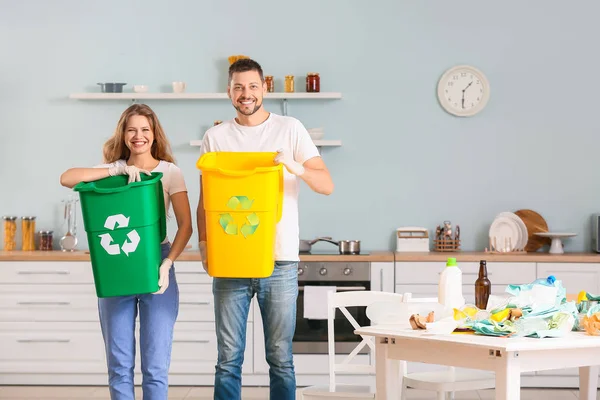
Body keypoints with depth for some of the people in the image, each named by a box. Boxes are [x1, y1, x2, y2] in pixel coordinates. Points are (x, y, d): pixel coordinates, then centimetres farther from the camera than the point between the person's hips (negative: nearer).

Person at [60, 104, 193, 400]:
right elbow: (66, 178, -11)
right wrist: (118, 170, -18)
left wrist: (167, 264, -19)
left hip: (155, 266, -2)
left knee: (155, 364, -1)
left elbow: (185, 225, -5)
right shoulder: (113, 169, 7)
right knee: (118, 364, 6)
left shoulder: (169, 172, 2)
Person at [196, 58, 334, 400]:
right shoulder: (216, 137, 8)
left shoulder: (290, 129, 5)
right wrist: (204, 243, -5)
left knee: (280, 357, 3)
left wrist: (296, 168, -20)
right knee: (228, 358, 3)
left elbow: (327, 185, 0)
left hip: (280, 261, -1)